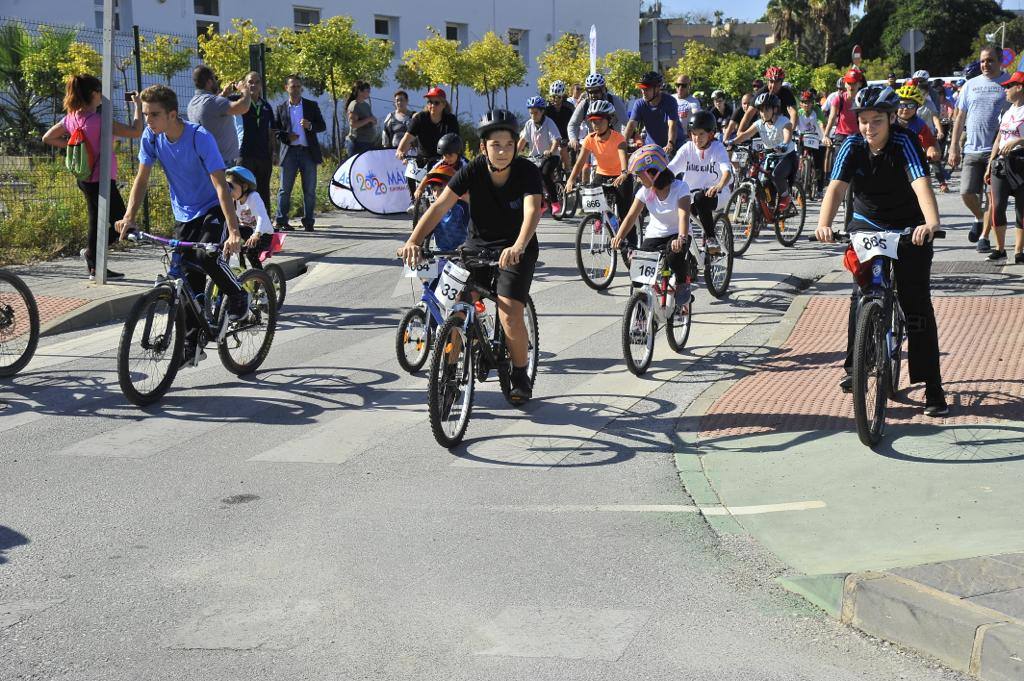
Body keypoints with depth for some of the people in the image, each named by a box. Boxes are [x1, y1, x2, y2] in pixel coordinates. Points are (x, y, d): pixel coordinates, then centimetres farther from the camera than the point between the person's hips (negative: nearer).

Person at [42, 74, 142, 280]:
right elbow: (135, 132, -22)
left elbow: (47, 138, 14)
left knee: (96, 221, 16)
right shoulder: (98, 120, -22)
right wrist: (137, 106, -10)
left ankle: (94, 267, 19)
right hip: (101, 180, -9)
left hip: (84, 178, 9)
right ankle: (91, 251, 1)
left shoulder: (71, 118, 2)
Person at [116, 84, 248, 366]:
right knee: (188, 280, 1)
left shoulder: (200, 137, -26)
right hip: (184, 214, 5)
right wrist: (129, 217, -15)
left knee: (207, 257, -29)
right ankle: (192, 344, 11)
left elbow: (220, 186, -31)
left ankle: (239, 298, -1)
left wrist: (234, 232, -39)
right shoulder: (151, 137, -11)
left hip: (213, 208, -5)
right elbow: (142, 179, -2)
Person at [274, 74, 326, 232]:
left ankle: (308, 221, 9)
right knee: (285, 189, -1)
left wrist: (310, 126, -13)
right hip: (289, 152, 0)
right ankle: (281, 220, 4)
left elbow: (322, 126, 6)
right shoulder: (281, 108, 9)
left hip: (308, 152, 0)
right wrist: (286, 137, -10)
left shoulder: (312, 105, 9)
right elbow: (276, 130, 9)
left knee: (309, 190, 2)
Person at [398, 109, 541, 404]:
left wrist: (517, 247, -55)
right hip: (478, 244, 3)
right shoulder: (474, 170, -15)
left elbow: (532, 211, -35)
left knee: (509, 315, -19)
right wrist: (413, 241, -39)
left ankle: (521, 377, 6)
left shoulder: (526, 171, -19)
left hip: (516, 250, -3)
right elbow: (440, 205, -23)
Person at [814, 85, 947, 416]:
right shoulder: (852, 146, -14)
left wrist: (931, 222, -57)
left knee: (916, 302, -8)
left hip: (909, 228, -2)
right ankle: (854, 366, 3)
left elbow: (921, 183, -38)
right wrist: (824, 224, -45)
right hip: (867, 223, 3)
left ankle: (933, 387, -4)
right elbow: (836, 187, -26)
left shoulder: (904, 142, -23)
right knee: (862, 291, -15)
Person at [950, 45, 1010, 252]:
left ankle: (984, 236, 8)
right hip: (972, 150, 3)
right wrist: (954, 147, 9)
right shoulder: (971, 85, 11)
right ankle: (979, 218, 28)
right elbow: (960, 117, 14)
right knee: (966, 193, -1)